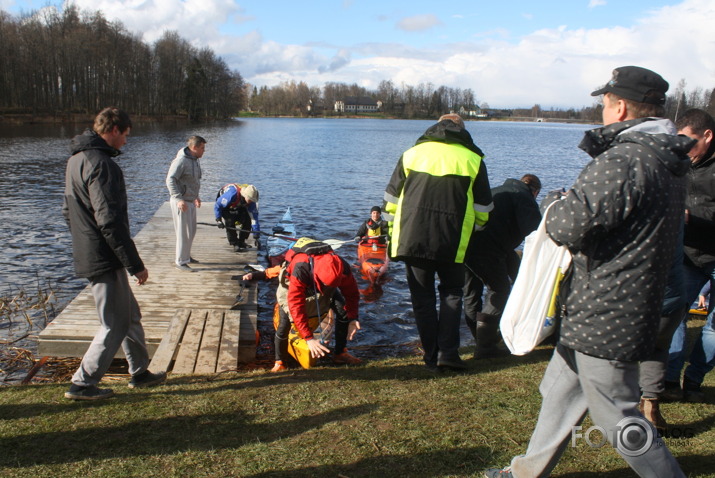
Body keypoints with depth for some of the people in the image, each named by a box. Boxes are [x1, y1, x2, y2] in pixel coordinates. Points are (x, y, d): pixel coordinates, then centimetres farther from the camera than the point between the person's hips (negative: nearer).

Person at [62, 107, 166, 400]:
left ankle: (140, 372, 29)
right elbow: (110, 221, -25)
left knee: (131, 315, 19)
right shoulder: (101, 164, -20)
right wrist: (135, 264, -20)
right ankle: (82, 384, 12)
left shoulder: (76, 159, 13)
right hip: (105, 260, -10)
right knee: (115, 325, 2)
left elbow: (68, 212, 21)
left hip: (87, 254, 10)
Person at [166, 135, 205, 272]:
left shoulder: (195, 160, 11)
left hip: (191, 201, 9)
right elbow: (170, 180, -22)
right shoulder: (181, 160, -18)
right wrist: (179, 198, -28)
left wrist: (196, 197, 23)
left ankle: (186, 255, 32)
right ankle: (181, 261, 6)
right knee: (183, 233, -3)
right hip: (181, 202, -9)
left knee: (191, 230, 17)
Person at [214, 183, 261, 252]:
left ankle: (241, 242, 6)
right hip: (224, 205, -4)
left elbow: (254, 218, -23)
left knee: (247, 220, -11)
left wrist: (256, 237, -23)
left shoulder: (251, 202, -27)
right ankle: (235, 244, -13)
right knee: (230, 221, -26)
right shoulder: (232, 195, -43)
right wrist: (218, 220, -28)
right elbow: (217, 205, -29)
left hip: (238, 207, 5)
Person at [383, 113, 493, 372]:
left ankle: (432, 357, 13)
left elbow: (392, 198, 10)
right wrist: (472, 232, 23)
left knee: (423, 297, 10)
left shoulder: (412, 154, 9)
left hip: (412, 240, 1)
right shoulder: (473, 159, 6)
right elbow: (482, 209, 7)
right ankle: (448, 352, 6)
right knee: (452, 292, 16)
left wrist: (393, 233, 18)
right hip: (453, 243, 0)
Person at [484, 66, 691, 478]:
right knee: (560, 392, 22)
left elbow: (570, 225, -31)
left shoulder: (622, 162, -25)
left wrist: (558, 209, -8)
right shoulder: (669, 162, 8)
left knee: (620, 420, 5)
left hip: (604, 320, -10)